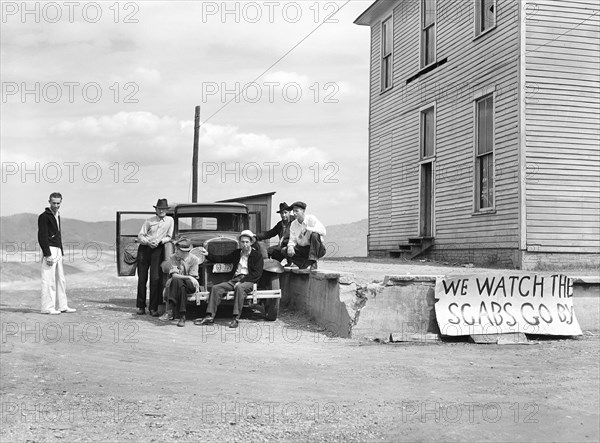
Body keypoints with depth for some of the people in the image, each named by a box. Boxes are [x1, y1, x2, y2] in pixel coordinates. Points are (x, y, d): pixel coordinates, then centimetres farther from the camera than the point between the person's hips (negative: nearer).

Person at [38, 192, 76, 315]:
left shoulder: (57, 216, 19)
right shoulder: (44, 216, -8)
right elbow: (42, 237, -14)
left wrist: (61, 252, 17)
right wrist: (47, 255, -20)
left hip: (58, 251, 9)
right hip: (49, 250, -9)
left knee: (61, 280, 11)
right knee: (49, 280, -7)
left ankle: (63, 306, 17)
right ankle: (47, 308, -4)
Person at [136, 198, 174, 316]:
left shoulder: (170, 220, 6)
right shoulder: (149, 221, 4)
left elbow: (169, 237, 9)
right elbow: (140, 236, 4)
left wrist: (159, 241, -9)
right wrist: (148, 242, -14)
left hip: (158, 249, -1)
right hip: (144, 248, 1)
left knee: (155, 278, -10)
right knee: (142, 278, 2)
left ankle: (153, 308, -4)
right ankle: (141, 306, 10)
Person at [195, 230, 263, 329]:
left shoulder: (257, 254, 2)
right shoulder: (237, 253, 20)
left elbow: (257, 273, -8)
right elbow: (222, 260, 23)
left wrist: (241, 281, -16)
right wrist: (208, 255, 12)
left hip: (249, 281, -6)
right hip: (235, 279, 6)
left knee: (240, 287, -39)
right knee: (216, 288, -16)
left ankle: (235, 319, -41)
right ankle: (209, 317, -19)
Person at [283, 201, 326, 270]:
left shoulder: (311, 218, -10)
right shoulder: (293, 224, 5)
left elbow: (323, 231, -25)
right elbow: (292, 240, 3)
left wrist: (307, 229, -30)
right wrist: (290, 246, -21)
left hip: (316, 249, -4)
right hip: (302, 250, 5)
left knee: (315, 235, -34)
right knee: (285, 251, -16)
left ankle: (313, 262, -31)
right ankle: (303, 265, -10)